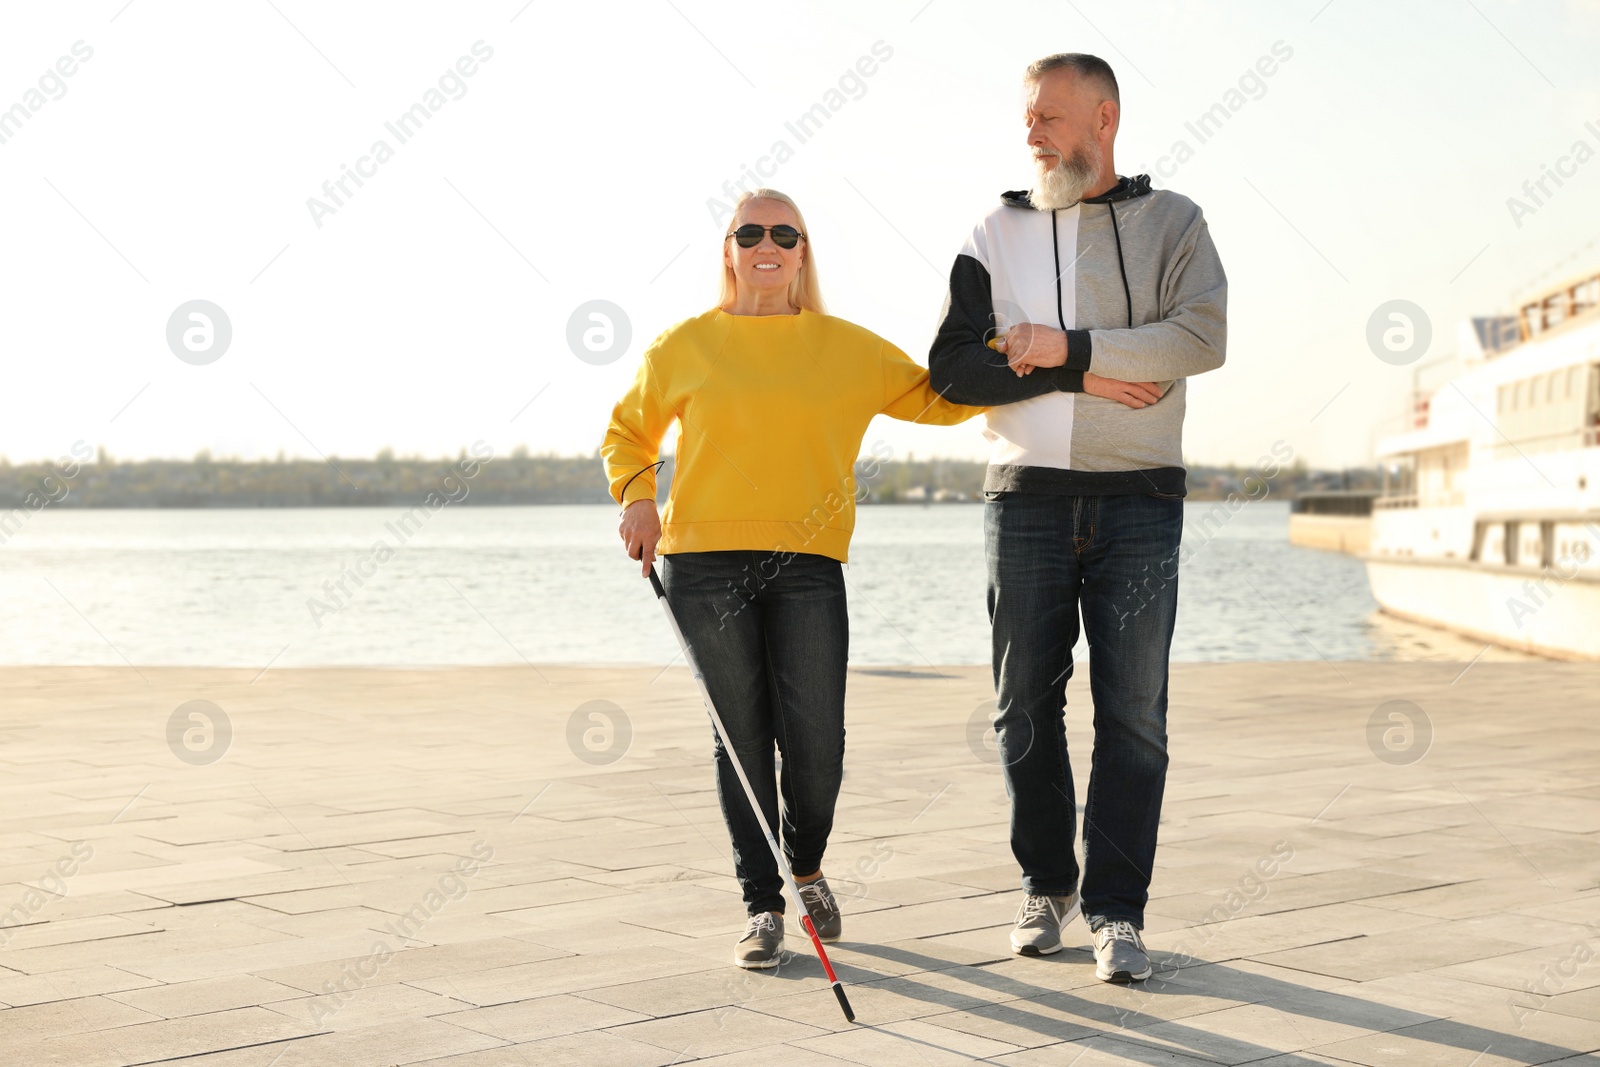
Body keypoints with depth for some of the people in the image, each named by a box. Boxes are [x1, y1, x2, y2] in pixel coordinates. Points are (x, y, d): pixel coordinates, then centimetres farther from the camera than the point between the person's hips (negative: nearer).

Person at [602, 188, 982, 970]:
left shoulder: (847, 349, 10)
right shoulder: (685, 346, 8)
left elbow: (942, 399, 14)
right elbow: (627, 430, 20)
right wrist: (636, 497, 4)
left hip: (806, 565, 0)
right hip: (704, 563, 0)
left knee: (816, 741, -5)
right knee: (742, 740, 1)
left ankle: (808, 869, 25)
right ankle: (762, 907, 13)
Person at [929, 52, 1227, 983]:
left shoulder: (1170, 223, 6)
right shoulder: (997, 233, 11)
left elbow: (1202, 337, -11)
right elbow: (954, 367, 0)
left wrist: (1067, 347, -14)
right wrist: (1080, 378, -10)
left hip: (1139, 498, -2)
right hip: (1028, 497, 2)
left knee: (1133, 712, -4)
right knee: (1027, 705, 5)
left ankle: (1117, 912, 2)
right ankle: (1047, 886, 20)